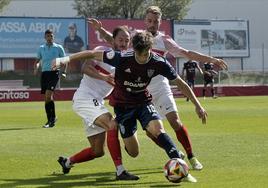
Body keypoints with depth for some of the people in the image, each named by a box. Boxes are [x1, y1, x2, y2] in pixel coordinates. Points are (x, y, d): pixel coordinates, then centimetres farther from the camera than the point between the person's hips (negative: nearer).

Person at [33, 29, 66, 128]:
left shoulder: (58, 47, 5)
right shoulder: (41, 48, 13)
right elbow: (37, 60, 19)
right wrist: (36, 67, -4)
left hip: (54, 72, -4)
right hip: (44, 73, 4)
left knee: (48, 95, -19)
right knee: (47, 97, 4)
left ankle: (52, 117, -11)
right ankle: (50, 120, 11)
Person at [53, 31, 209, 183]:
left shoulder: (159, 63, -20)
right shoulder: (122, 58, -27)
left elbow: (180, 83, -8)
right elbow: (93, 54, -20)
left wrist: (197, 105, -7)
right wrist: (66, 59, -25)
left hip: (143, 102, 1)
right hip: (123, 105, -1)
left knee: (158, 129, -29)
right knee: (133, 153, 0)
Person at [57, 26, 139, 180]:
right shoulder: (103, 51, -5)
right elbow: (85, 68, -19)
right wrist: (103, 76, -33)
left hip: (97, 102, 9)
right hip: (85, 97, -9)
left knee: (98, 151, 8)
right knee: (112, 125, -29)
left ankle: (67, 162, 31)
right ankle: (120, 171, -31)